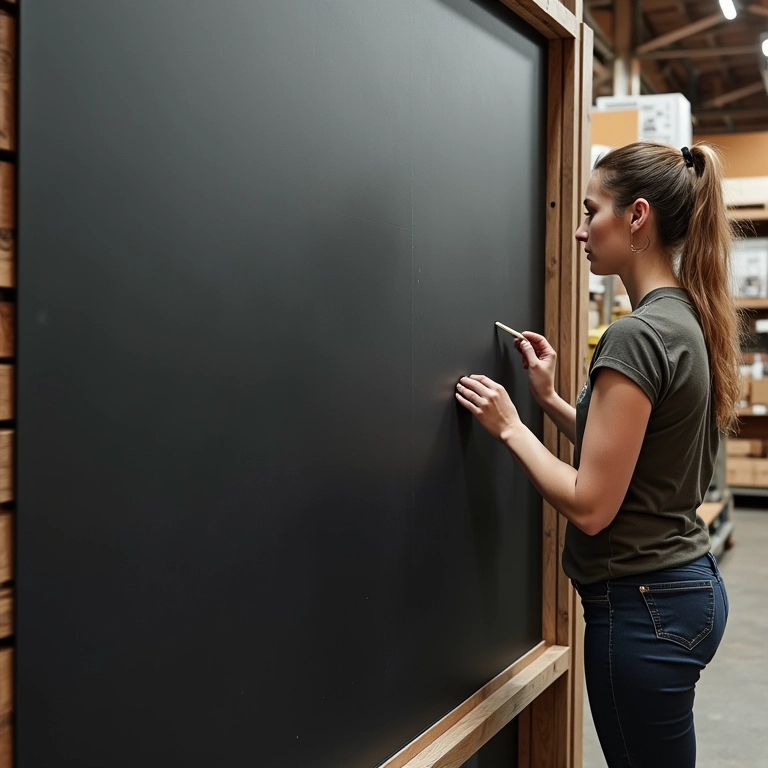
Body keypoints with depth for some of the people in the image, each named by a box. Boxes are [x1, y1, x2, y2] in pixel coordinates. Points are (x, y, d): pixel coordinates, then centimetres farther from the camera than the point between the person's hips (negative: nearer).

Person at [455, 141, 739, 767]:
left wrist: (508, 427, -10)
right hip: (691, 584, 9)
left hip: (643, 607, -9)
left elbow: (591, 505, -22)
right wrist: (550, 399, 12)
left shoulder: (637, 335, -21)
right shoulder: (689, 321, 7)